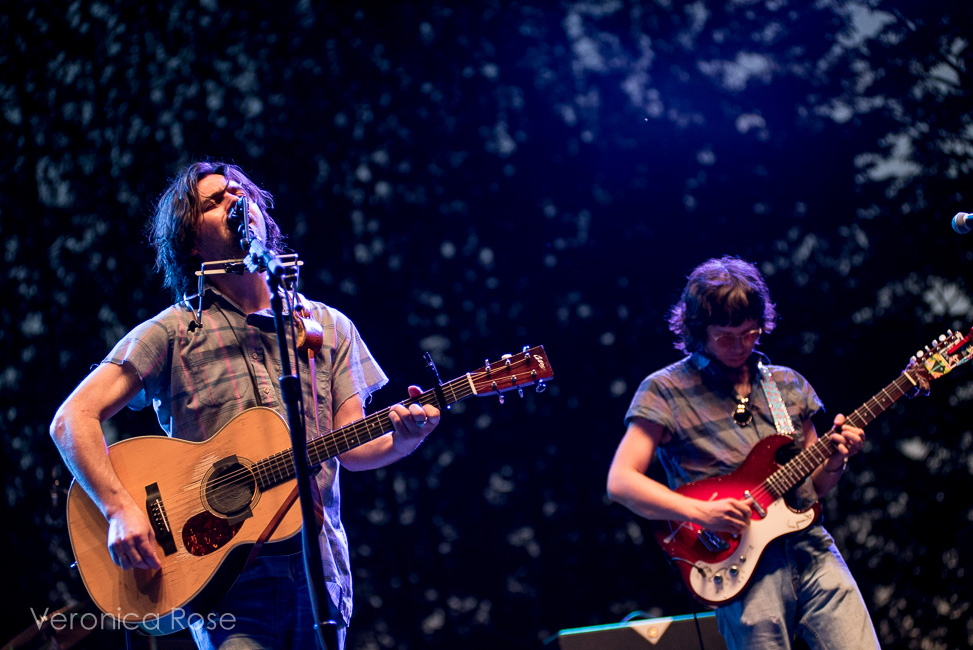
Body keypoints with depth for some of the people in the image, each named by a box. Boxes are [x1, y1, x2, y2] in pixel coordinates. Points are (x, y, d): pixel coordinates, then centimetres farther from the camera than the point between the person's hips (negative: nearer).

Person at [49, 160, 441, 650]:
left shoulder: (329, 328, 12)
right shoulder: (173, 332, 0)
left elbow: (352, 448, 7)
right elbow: (72, 420, -7)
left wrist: (401, 440, -15)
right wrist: (120, 509, -20)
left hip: (318, 570, 4)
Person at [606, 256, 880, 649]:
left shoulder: (787, 384, 18)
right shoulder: (665, 390, 2)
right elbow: (620, 482, -7)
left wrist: (835, 461, 0)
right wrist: (701, 512, -18)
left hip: (810, 547, 4)